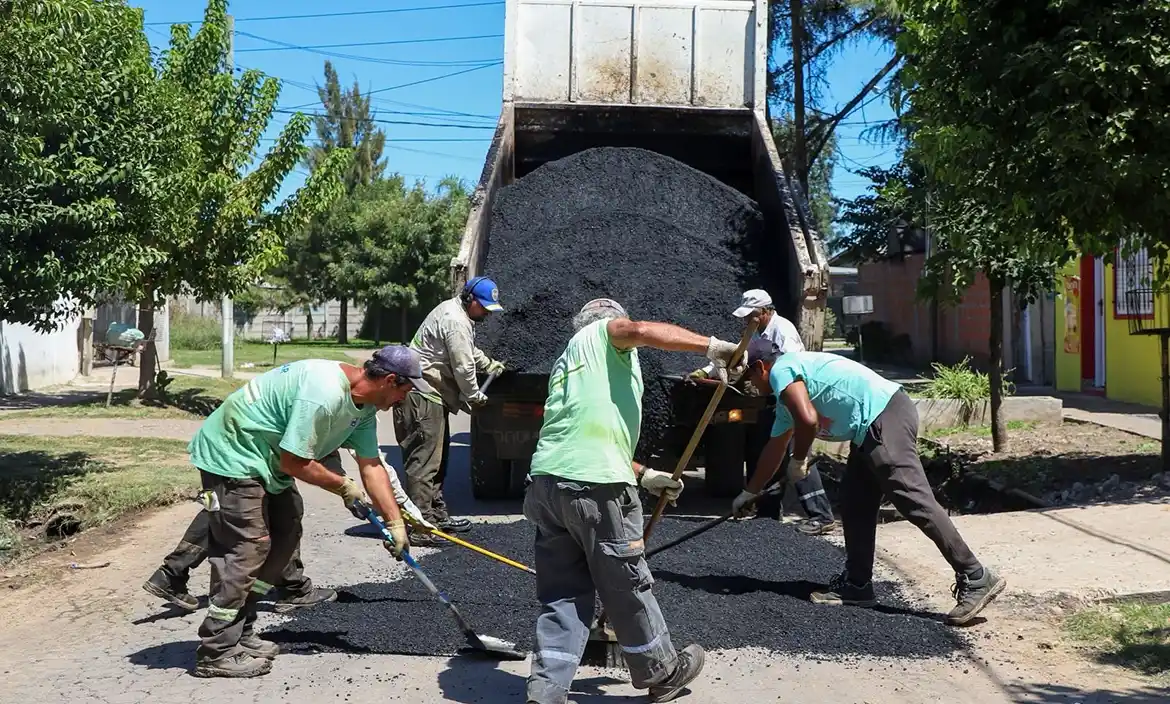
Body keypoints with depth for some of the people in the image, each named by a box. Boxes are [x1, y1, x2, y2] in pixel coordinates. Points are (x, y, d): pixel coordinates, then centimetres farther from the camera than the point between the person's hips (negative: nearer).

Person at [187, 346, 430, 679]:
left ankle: (240, 634, 19)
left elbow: (371, 465, 7)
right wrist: (344, 486, -12)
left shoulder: (363, 405, 2)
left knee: (285, 535, 12)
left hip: (265, 459, 11)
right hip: (231, 454, -10)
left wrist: (395, 522, 6)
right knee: (247, 546, -12)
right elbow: (293, 462, -26)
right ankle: (217, 653, -4)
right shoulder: (324, 393, -30)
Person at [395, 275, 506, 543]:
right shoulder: (456, 322, -18)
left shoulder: (452, 310, 17)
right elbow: (463, 367, -17)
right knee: (423, 461, -12)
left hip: (432, 394, 11)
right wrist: (474, 396, -4)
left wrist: (490, 365, 33)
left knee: (438, 458, 17)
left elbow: (469, 351, 35)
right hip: (422, 397, -11)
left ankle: (437, 515, 26)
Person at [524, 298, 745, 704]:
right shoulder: (603, 332, 8)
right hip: (595, 487, -8)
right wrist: (712, 347, -18)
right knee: (627, 589, 9)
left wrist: (642, 475, 27)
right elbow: (640, 331, -16)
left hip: (547, 481, 8)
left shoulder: (566, 361, 30)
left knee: (563, 595, 13)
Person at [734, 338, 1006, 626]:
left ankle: (976, 579, -14)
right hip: (872, 429, 11)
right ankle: (857, 583, 19)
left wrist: (798, 461, -2)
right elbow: (773, 450, 39)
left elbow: (808, 419, -20)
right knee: (855, 500, 13)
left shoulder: (781, 370, -3)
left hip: (885, 417, -11)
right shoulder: (786, 395, 28)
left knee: (914, 500, -14)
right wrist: (749, 493, 48)